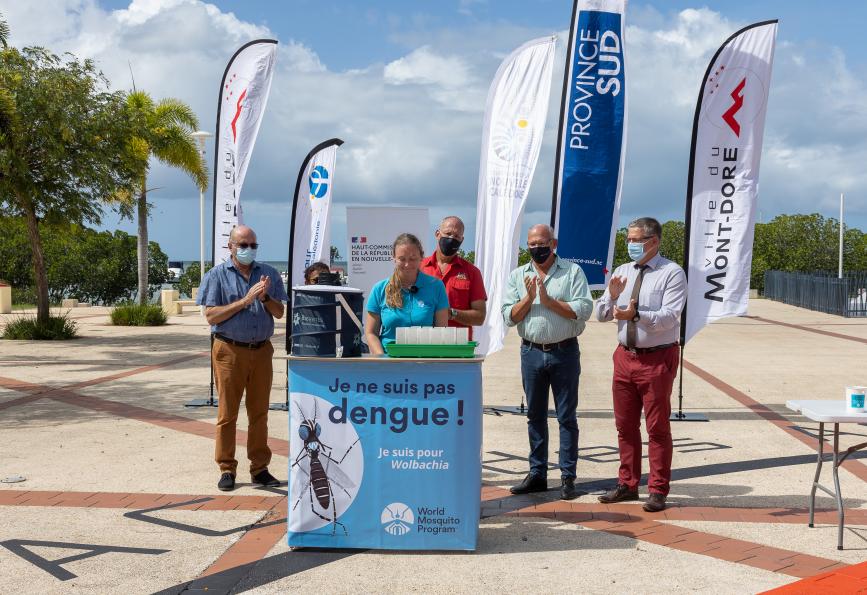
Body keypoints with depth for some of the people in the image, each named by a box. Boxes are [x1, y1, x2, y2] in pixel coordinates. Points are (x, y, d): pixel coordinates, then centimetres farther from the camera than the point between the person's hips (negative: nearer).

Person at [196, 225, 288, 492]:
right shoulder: (218, 275, 0)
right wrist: (245, 301, -14)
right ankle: (227, 470, 11)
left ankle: (260, 468, 15)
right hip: (229, 350, -3)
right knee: (227, 413, 2)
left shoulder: (268, 273, 10)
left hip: (261, 350, 3)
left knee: (259, 412, 8)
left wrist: (264, 297, -12)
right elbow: (211, 316, -8)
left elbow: (279, 313, 7)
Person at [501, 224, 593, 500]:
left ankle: (568, 477, 9)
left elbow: (583, 310, -11)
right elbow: (509, 317, 1)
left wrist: (549, 300, -15)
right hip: (531, 351, 3)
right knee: (535, 415, 11)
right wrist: (529, 298, -13)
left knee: (567, 416, 2)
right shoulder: (518, 275, 9)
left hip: (564, 351, -3)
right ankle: (537, 474, 21)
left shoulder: (572, 271, 0)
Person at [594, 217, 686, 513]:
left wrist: (636, 314, -34)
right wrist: (612, 295, -12)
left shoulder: (672, 273, -8)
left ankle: (658, 491, 13)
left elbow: (669, 317, -20)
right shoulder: (622, 271, 9)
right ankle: (627, 485, 27)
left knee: (657, 427, 2)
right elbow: (601, 315, 7)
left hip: (657, 359, -6)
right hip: (625, 356, 6)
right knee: (625, 425, 14)